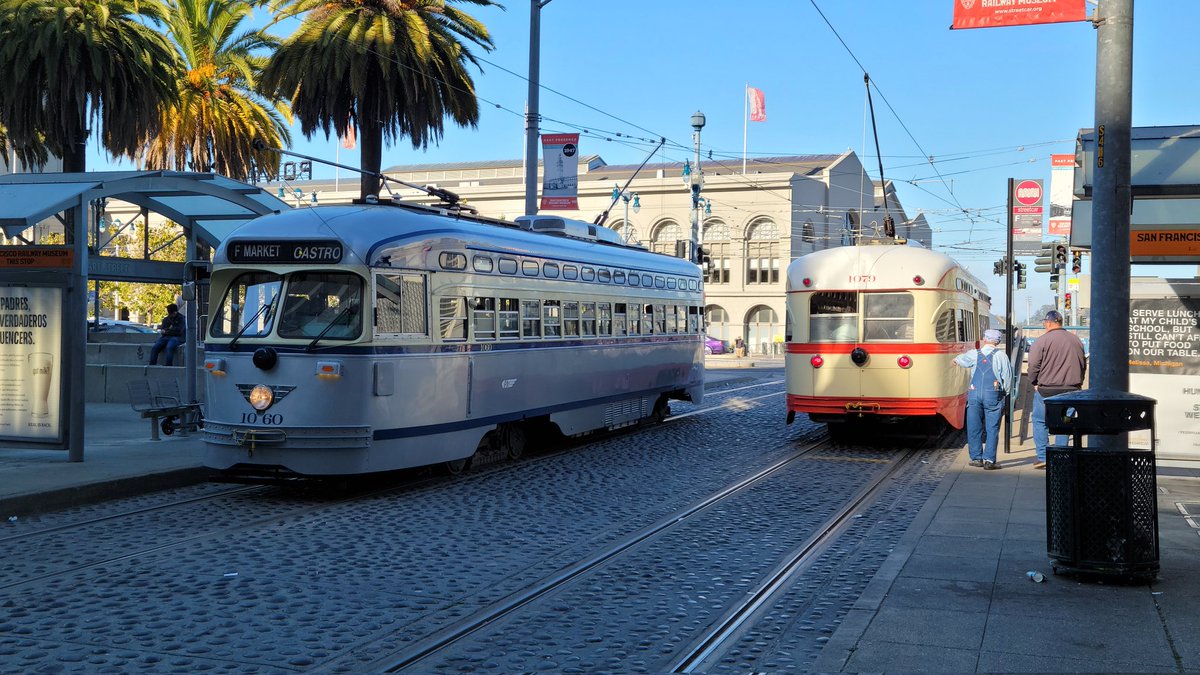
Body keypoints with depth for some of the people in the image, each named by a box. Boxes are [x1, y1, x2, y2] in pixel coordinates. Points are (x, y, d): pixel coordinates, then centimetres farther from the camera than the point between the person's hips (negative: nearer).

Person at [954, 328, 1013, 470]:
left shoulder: (974, 354, 10)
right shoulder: (1001, 355, 1)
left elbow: (959, 360, 29)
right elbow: (1008, 377, -1)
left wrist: (955, 360, 53)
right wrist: (1005, 394, 13)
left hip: (974, 394, 2)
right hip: (994, 395, -2)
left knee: (974, 427, 9)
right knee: (992, 428, 1)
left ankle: (976, 458, 13)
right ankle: (989, 460, -4)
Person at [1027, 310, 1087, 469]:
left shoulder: (1042, 341, -9)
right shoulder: (1076, 340, 9)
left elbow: (1033, 366, -9)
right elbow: (1084, 365, 15)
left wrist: (1034, 383, 6)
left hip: (1046, 390, -4)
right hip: (1071, 390, 4)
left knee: (1039, 421, 7)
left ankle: (1043, 457, 0)